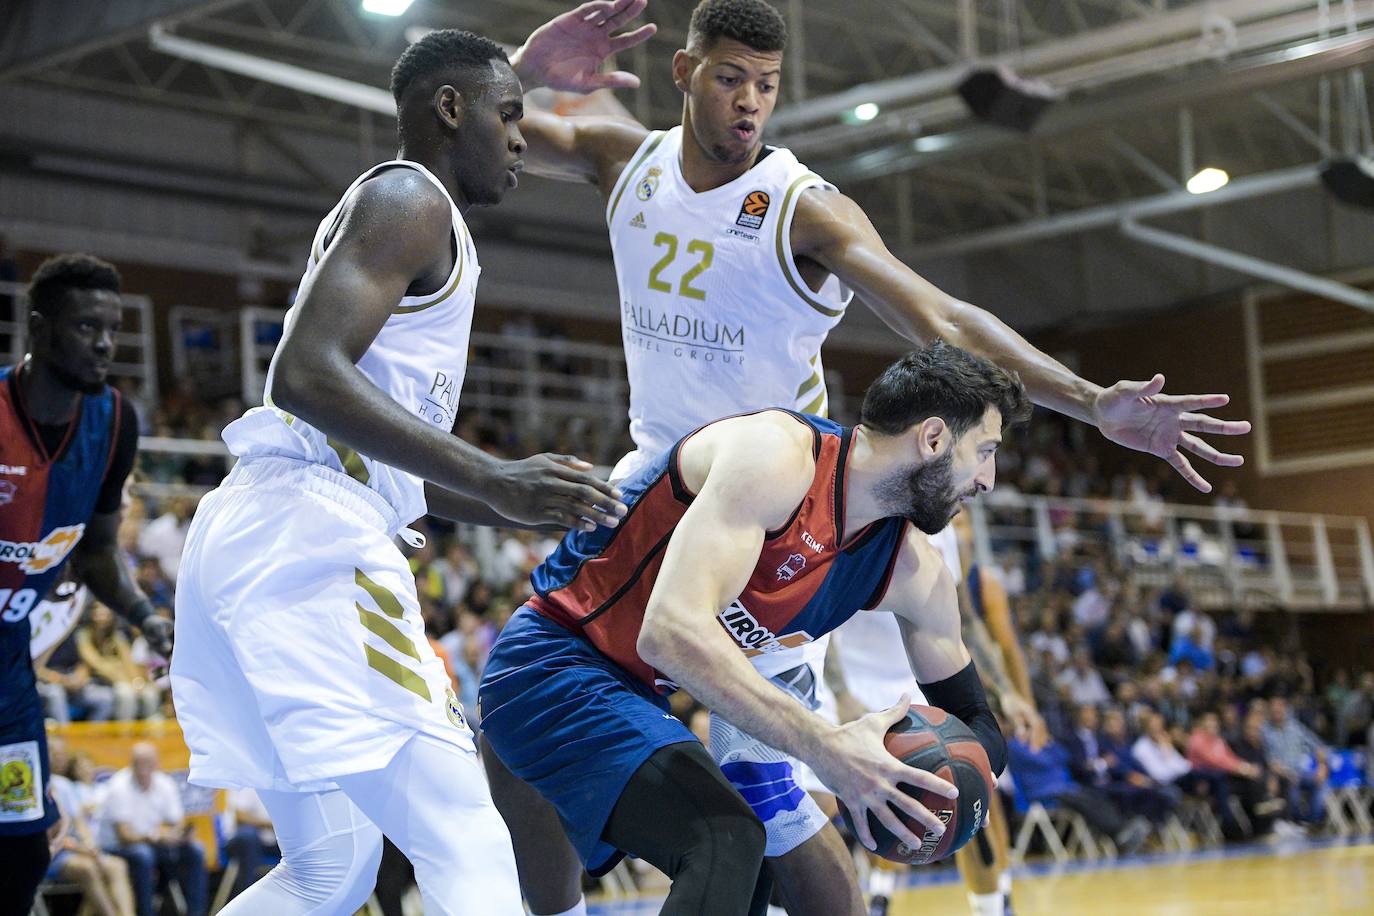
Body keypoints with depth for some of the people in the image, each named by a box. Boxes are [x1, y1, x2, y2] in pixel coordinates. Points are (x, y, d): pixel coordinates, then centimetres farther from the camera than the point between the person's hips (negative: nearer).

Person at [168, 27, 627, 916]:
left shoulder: (401, 215, 28)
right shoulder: (408, 200, -4)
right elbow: (307, 375, -21)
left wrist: (541, 505, 29)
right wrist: (495, 481, -25)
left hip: (252, 538, 11)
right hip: (309, 539, -11)